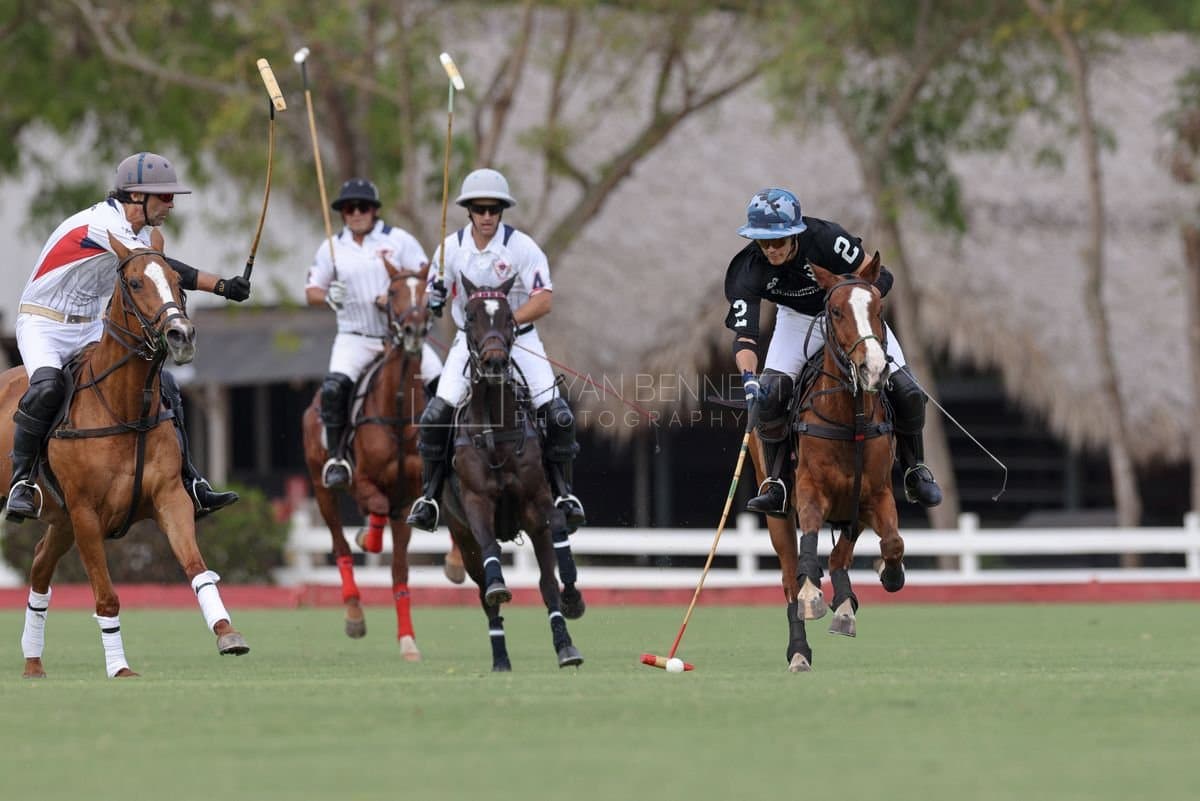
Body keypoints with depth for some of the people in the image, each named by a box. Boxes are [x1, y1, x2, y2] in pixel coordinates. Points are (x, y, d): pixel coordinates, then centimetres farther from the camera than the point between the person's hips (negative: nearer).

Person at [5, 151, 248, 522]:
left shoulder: (139, 232, 5)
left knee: (162, 383, -1)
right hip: (44, 326, -9)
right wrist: (221, 286, -34)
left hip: (91, 331, 9)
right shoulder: (102, 224, -24)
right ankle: (22, 482, -24)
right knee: (47, 386, -36)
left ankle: (190, 486, 3)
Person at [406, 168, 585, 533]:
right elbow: (432, 298, 6)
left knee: (558, 416, -15)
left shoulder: (521, 247, -12)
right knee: (435, 415, -15)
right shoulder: (451, 248, -3)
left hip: (520, 339, -2)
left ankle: (562, 491, 2)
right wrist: (429, 306, -19)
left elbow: (543, 301, -16)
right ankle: (430, 494, -2)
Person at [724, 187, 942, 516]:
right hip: (798, 318, 1)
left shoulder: (825, 238, -33)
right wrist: (748, 376, -51)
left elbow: (879, 277, -23)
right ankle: (776, 486, -7)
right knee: (768, 395, -21)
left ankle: (915, 472, 15)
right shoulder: (750, 271, -28)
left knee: (908, 395, -9)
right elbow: (744, 336, -32)